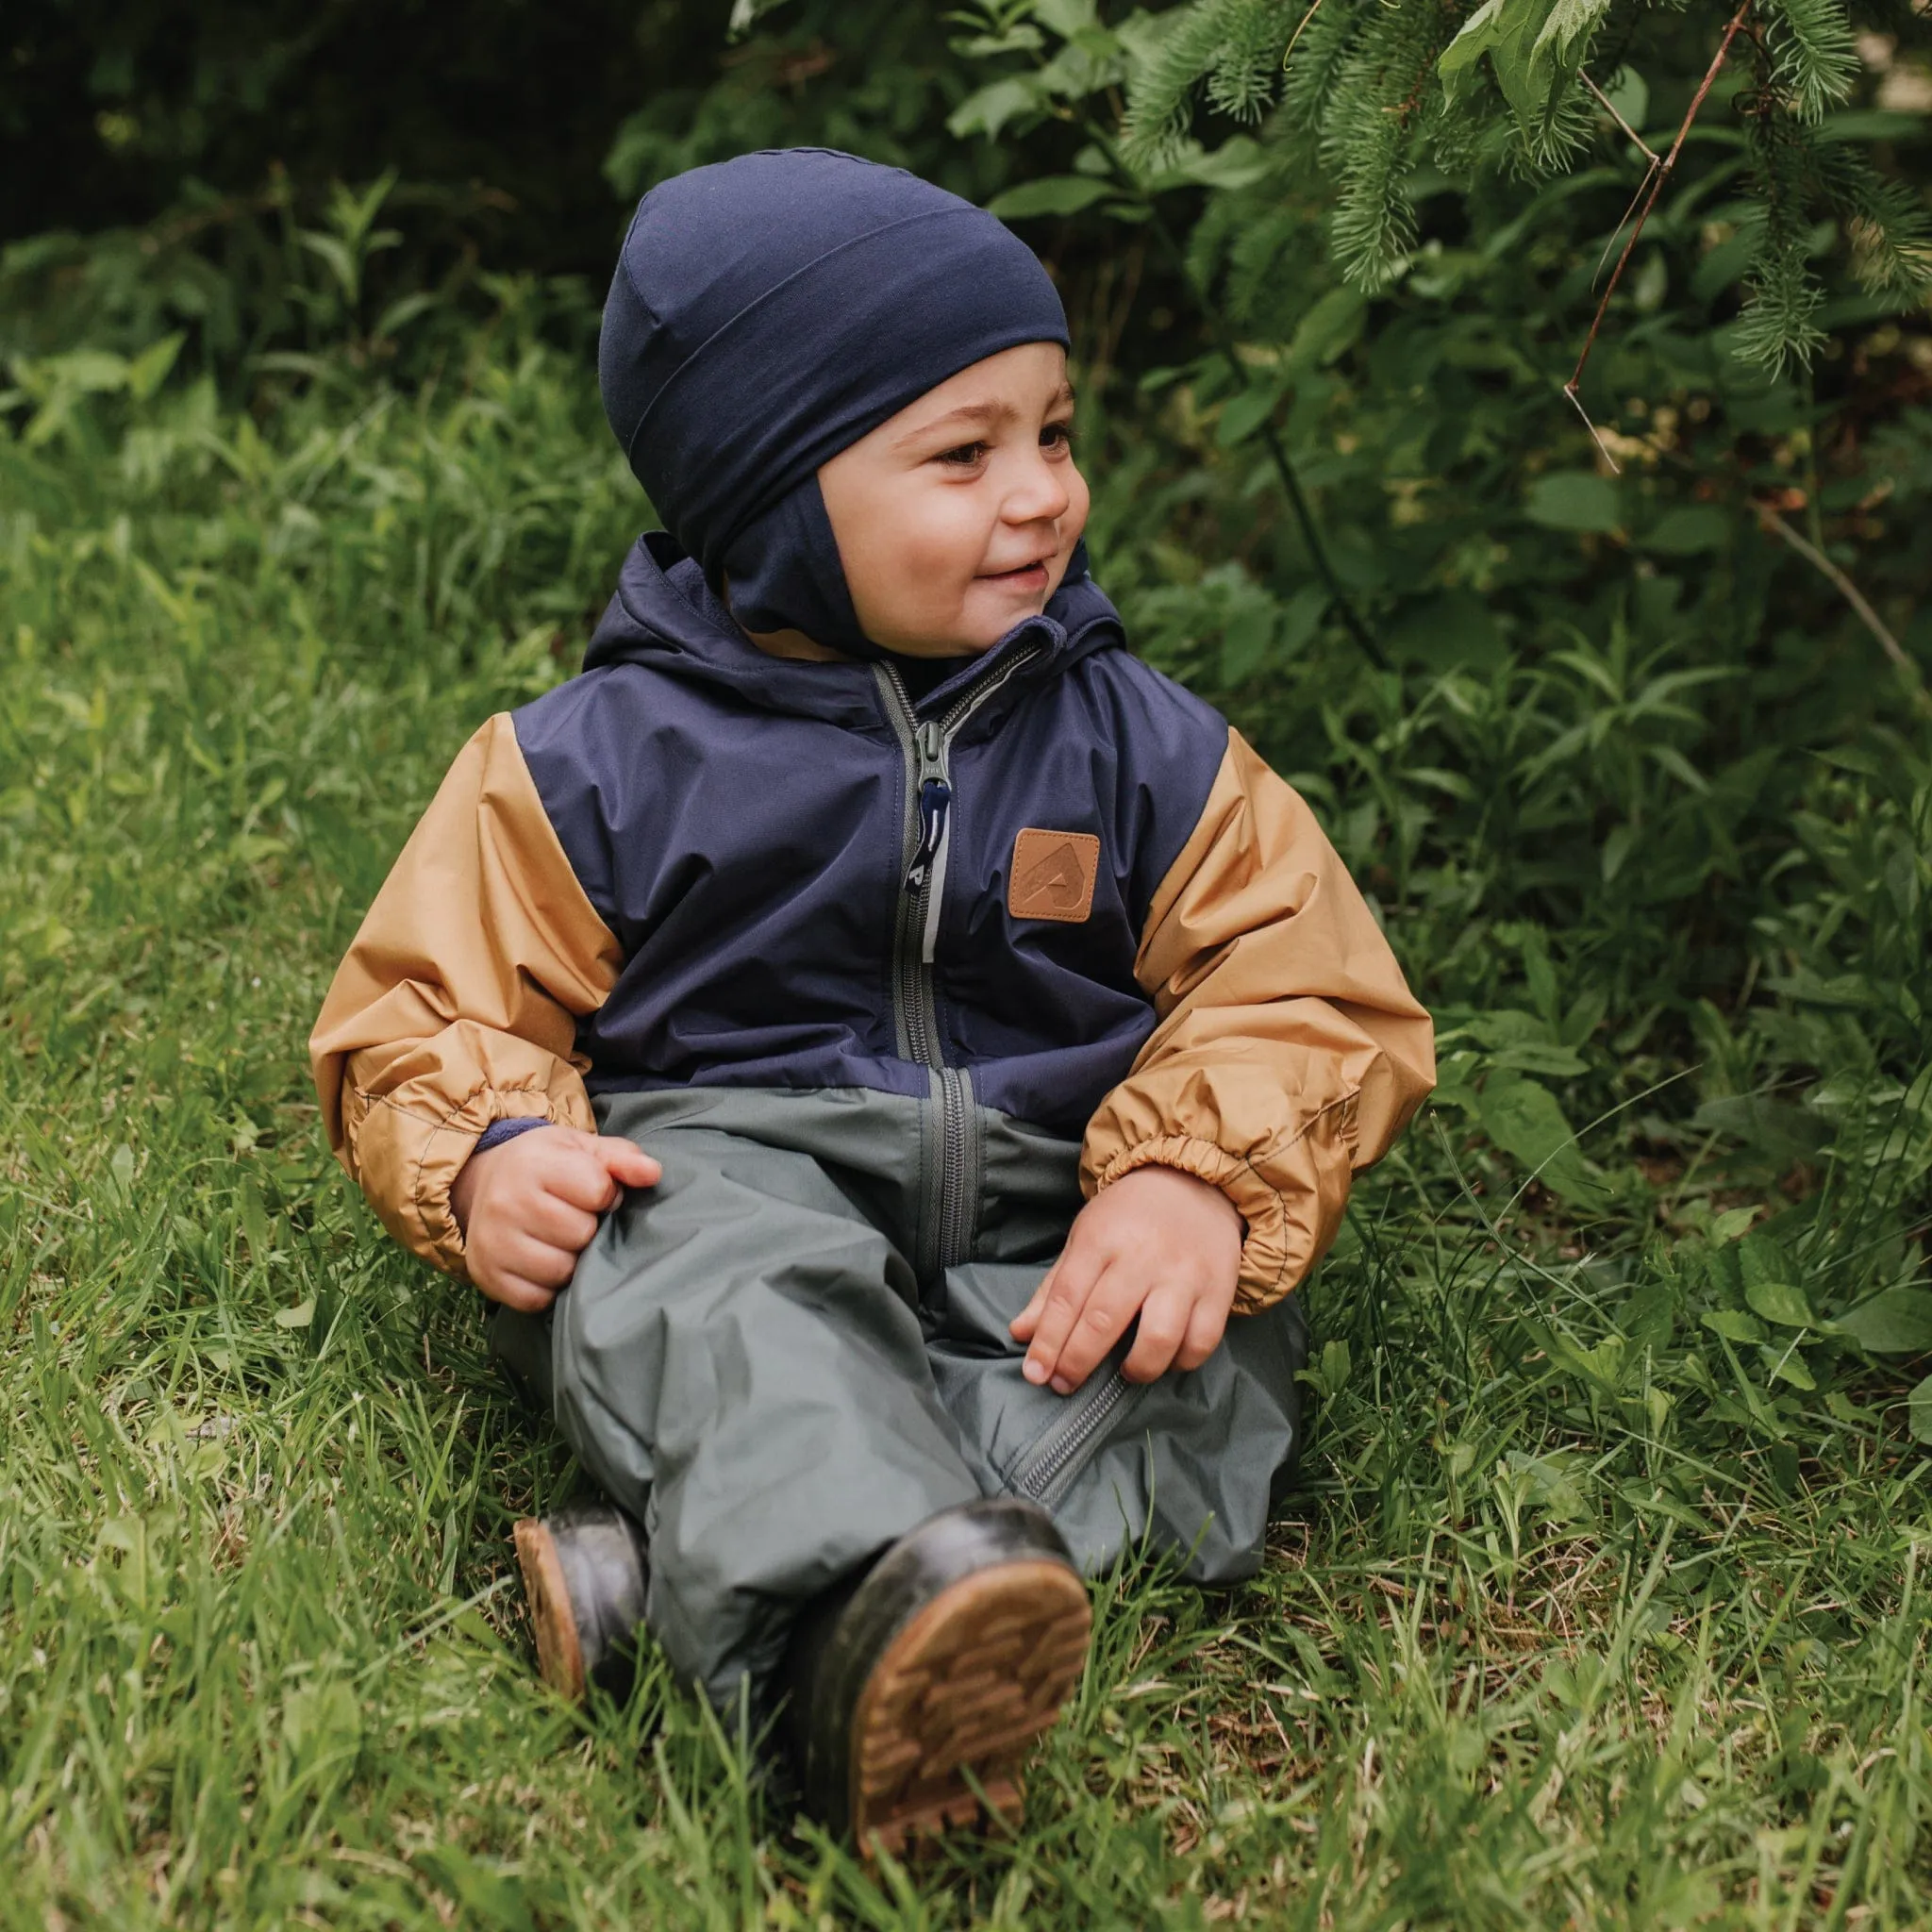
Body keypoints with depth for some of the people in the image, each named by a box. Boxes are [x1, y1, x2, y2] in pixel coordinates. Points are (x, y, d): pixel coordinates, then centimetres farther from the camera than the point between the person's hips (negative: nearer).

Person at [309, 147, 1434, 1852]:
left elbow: (1309, 989, 2)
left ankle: (717, 1566, -41)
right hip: (723, 1159, -2)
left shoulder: (1139, 746, 5)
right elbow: (429, 1005, 6)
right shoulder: (600, 759, 1)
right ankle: (871, 1604, -65)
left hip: (1047, 1208, 3)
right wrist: (490, 1159, -18)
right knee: (713, 1290, -36)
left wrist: (1196, 1174, -19)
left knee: (1206, 1336, -28)